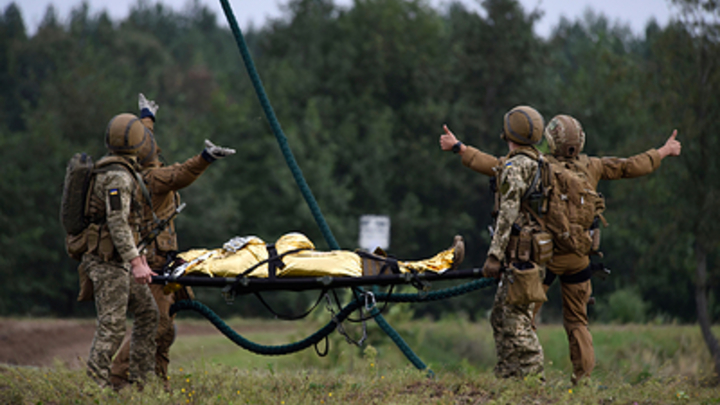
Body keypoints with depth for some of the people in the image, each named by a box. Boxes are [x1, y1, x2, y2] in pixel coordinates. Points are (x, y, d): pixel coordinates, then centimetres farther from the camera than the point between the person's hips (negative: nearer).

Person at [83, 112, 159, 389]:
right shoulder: (118, 177, -17)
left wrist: (138, 256, 26)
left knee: (147, 314, 13)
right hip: (108, 261, -10)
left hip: (120, 261, 10)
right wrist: (135, 261, -32)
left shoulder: (124, 172, 15)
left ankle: (138, 381, 15)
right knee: (112, 326, -11)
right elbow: (117, 223, -26)